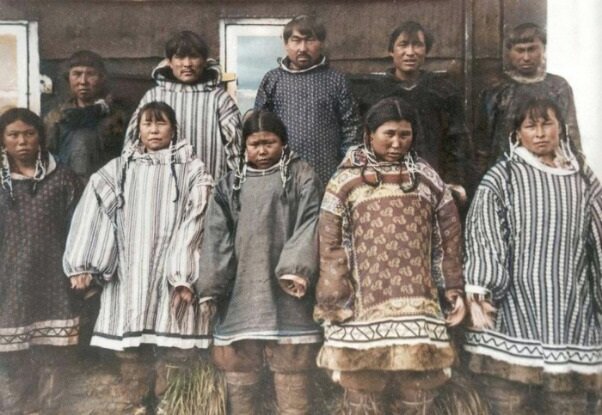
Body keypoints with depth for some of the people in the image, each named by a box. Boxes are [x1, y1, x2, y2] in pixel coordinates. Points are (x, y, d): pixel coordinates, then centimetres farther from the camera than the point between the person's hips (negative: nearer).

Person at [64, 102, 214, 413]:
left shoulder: (192, 169, 5)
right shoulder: (118, 169, 11)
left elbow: (193, 223, -3)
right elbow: (93, 214, 5)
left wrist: (184, 275, -11)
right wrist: (82, 265, -5)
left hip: (172, 273, -2)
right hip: (128, 273, 2)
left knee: (175, 350, -2)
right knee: (130, 349, 5)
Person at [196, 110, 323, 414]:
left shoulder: (302, 177, 6)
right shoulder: (230, 185, 15)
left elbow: (307, 225, -7)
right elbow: (216, 238, 8)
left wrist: (296, 269, -22)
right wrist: (209, 289, -2)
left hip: (284, 289, -3)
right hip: (241, 291, 3)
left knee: (291, 371, 1)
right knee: (238, 372, 9)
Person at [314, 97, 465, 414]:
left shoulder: (427, 179, 12)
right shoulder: (345, 182, 4)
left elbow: (448, 237, 12)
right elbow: (330, 245, 0)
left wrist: (453, 288, 6)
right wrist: (334, 301, -6)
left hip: (419, 310, 2)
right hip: (364, 310, -2)